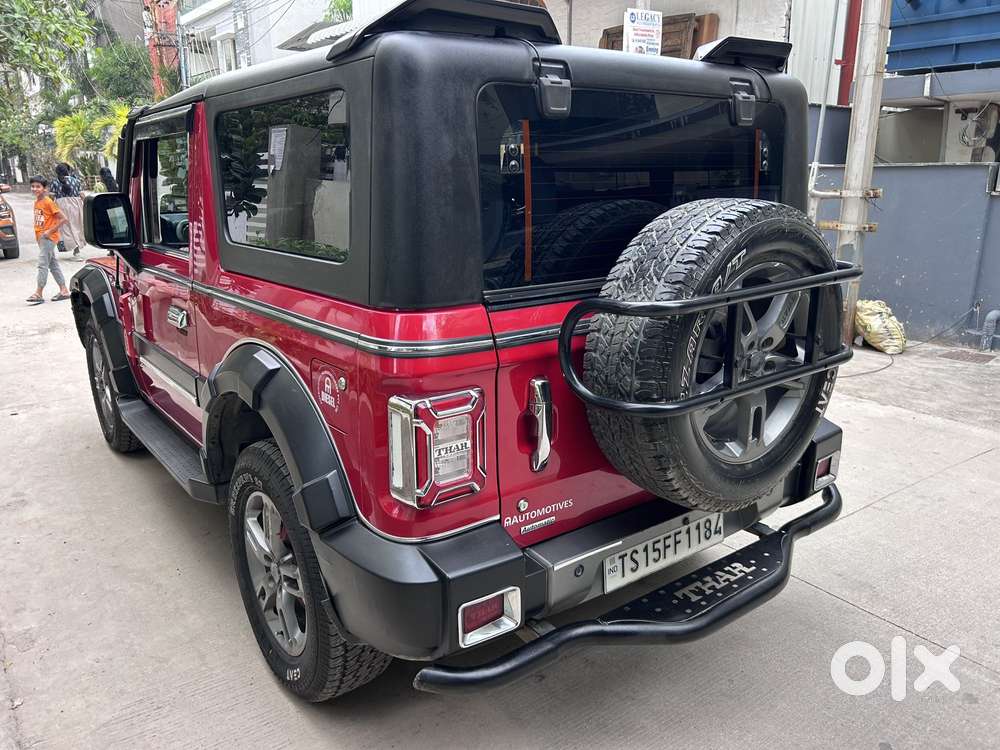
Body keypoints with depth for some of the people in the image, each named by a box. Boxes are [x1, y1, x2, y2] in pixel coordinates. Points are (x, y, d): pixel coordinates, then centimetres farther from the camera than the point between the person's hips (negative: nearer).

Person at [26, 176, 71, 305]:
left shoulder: (48, 202, -13)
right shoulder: (36, 202, 11)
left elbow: (63, 219, -16)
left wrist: (50, 231, -18)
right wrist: (37, 235, 11)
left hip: (48, 237, -9)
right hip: (40, 237, 9)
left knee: (42, 264, -10)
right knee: (53, 264, 10)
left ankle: (38, 294, -10)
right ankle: (64, 291, 15)